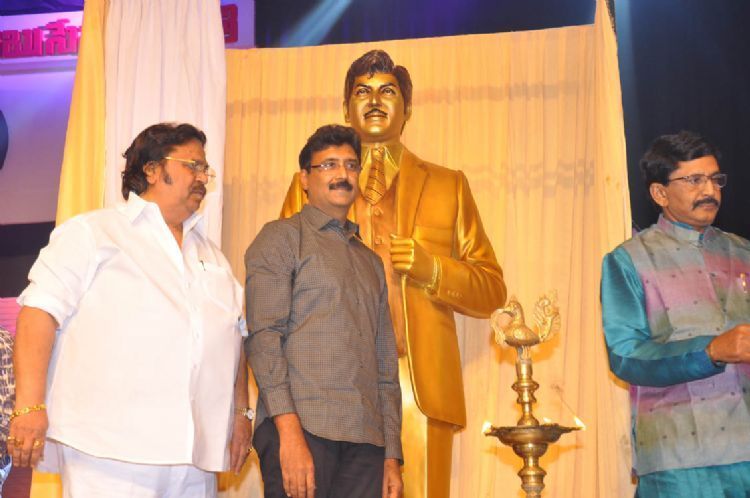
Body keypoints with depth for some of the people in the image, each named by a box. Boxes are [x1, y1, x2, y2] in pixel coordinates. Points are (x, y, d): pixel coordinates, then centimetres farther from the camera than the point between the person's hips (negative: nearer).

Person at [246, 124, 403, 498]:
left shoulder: (370, 261, 24)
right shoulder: (281, 238, 6)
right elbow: (262, 336, -7)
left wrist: (392, 456, 13)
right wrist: (289, 430, -18)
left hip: (366, 439, 5)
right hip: (302, 426, -5)